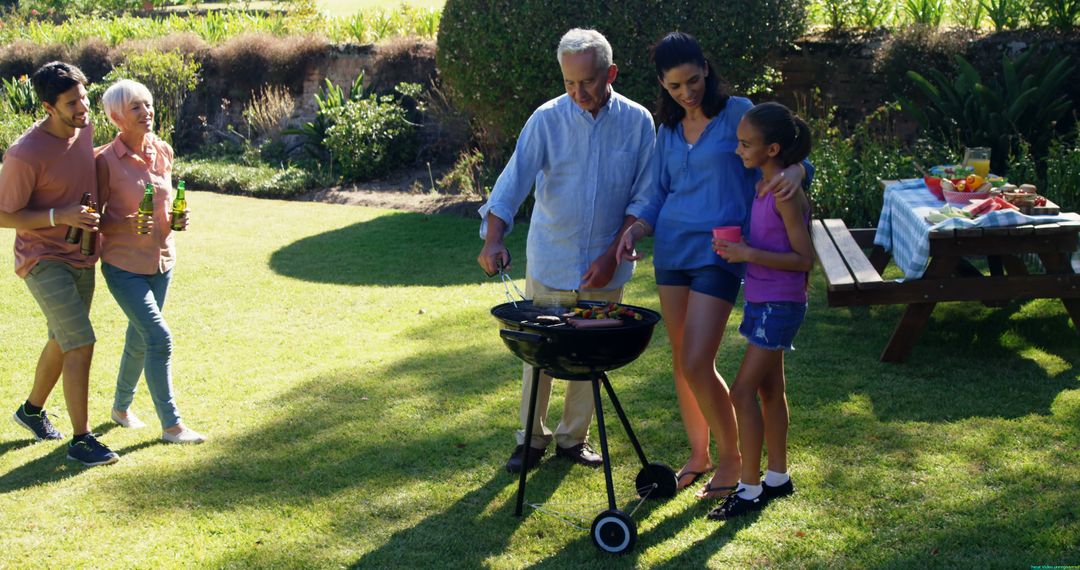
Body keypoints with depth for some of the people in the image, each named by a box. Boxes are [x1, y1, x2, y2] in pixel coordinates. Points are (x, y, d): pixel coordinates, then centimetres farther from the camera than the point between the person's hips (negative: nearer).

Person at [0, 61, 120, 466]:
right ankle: (81, 439, -6)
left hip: (81, 257, 8)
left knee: (63, 341, 19)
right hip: (43, 261, -8)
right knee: (81, 343, -15)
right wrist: (59, 217, -26)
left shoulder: (84, 125, -3)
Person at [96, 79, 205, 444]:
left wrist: (176, 219, -4)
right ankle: (171, 425, -4)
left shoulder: (164, 152, 1)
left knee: (140, 338, 18)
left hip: (161, 260, 6)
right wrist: (125, 226, -29)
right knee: (159, 338, -14)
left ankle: (121, 407, 39)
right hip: (124, 265, -6)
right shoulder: (106, 161, -16)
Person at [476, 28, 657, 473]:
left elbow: (642, 198, -2)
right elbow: (513, 181, -16)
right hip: (551, 263, -1)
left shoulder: (638, 122, -5)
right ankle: (531, 439, 20)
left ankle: (573, 437, 25)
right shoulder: (547, 119, -9)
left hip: (606, 266, 1)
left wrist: (613, 254, -10)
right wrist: (493, 240, -30)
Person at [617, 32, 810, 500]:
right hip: (671, 248, 6)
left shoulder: (738, 112, -3)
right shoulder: (668, 131, 12)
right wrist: (637, 229, -2)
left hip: (717, 251, -6)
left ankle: (731, 459, 8)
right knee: (681, 361, 9)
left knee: (697, 364, -11)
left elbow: (790, 156, -4)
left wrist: (795, 170, -29)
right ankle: (698, 455, 25)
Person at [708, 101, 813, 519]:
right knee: (769, 389, 16)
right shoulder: (765, 187, 8)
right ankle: (777, 477, 28)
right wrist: (736, 247, 4)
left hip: (779, 305, -9)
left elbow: (804, 258, -21)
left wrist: (749, 254, -25)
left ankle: (750, 489, 1)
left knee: (743, 392, -8)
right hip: (763, 301, 9)